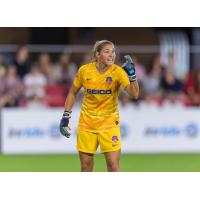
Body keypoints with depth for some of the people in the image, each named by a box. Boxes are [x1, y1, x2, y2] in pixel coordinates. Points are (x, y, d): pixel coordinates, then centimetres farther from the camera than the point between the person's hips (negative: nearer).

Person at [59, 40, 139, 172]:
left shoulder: (117, 72, -13)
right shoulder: (84, 70, -7)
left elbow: (134, 94, -25)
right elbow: (73, 93, 9)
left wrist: (132, 75, -40)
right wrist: (66, 117, 6)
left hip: (109, 123, -2)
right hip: (86, 123, 2)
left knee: (113, 166, -10)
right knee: (86, 166, 6)